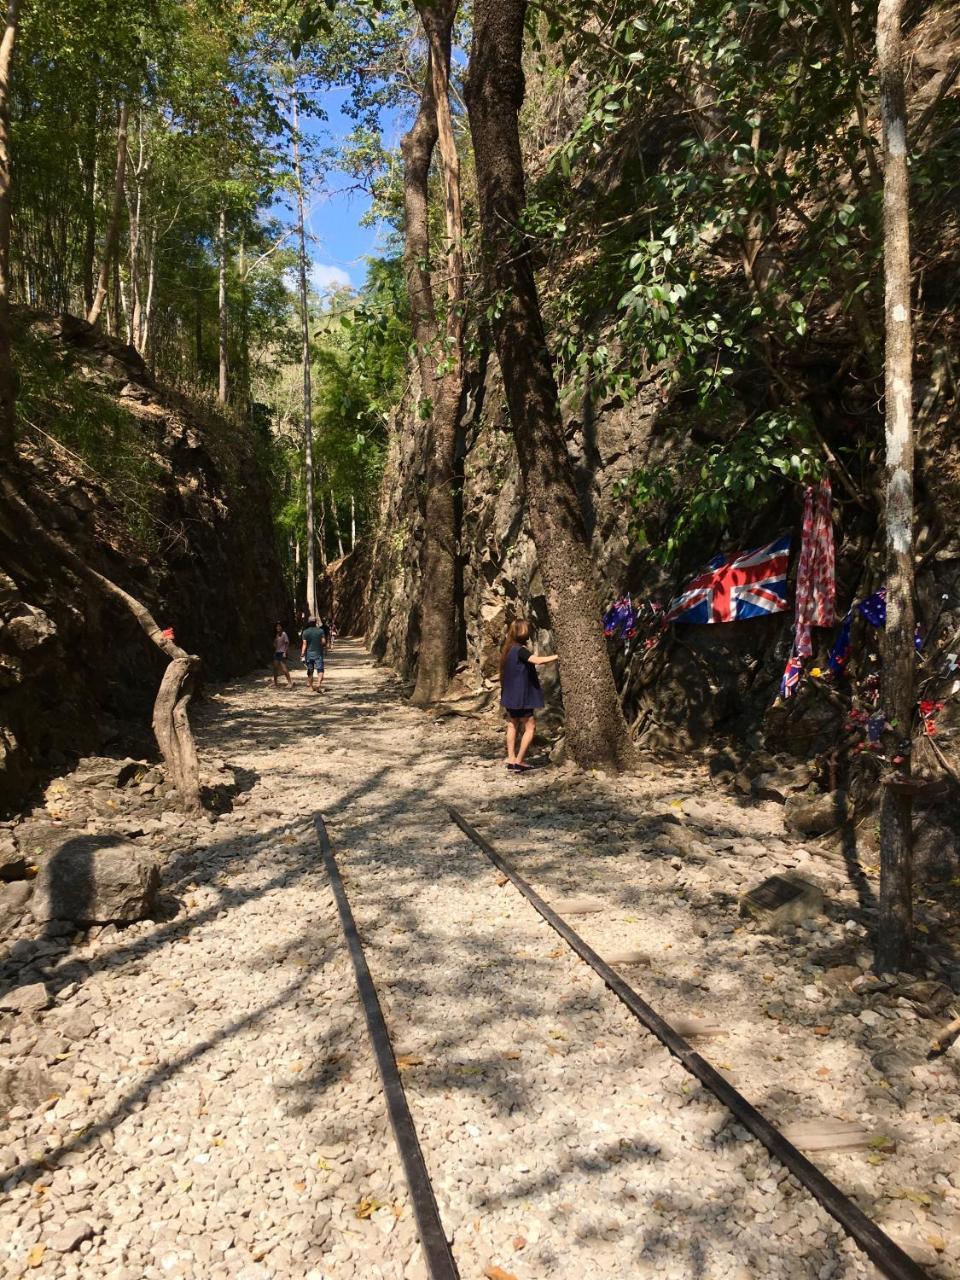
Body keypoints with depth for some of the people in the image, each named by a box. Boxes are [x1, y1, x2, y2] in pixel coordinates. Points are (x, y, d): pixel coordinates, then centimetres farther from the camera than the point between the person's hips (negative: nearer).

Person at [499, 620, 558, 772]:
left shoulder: (508, 650, 8)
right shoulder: (520, 650, -18)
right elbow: (537, 660, -31)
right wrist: (556, 656, -23)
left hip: (510, 695, 9)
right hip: (520, 696, -9)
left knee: (512, 725, 14)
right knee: (530, 727, -1)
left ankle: (511, 759, 14)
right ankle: (518, 761, -3)